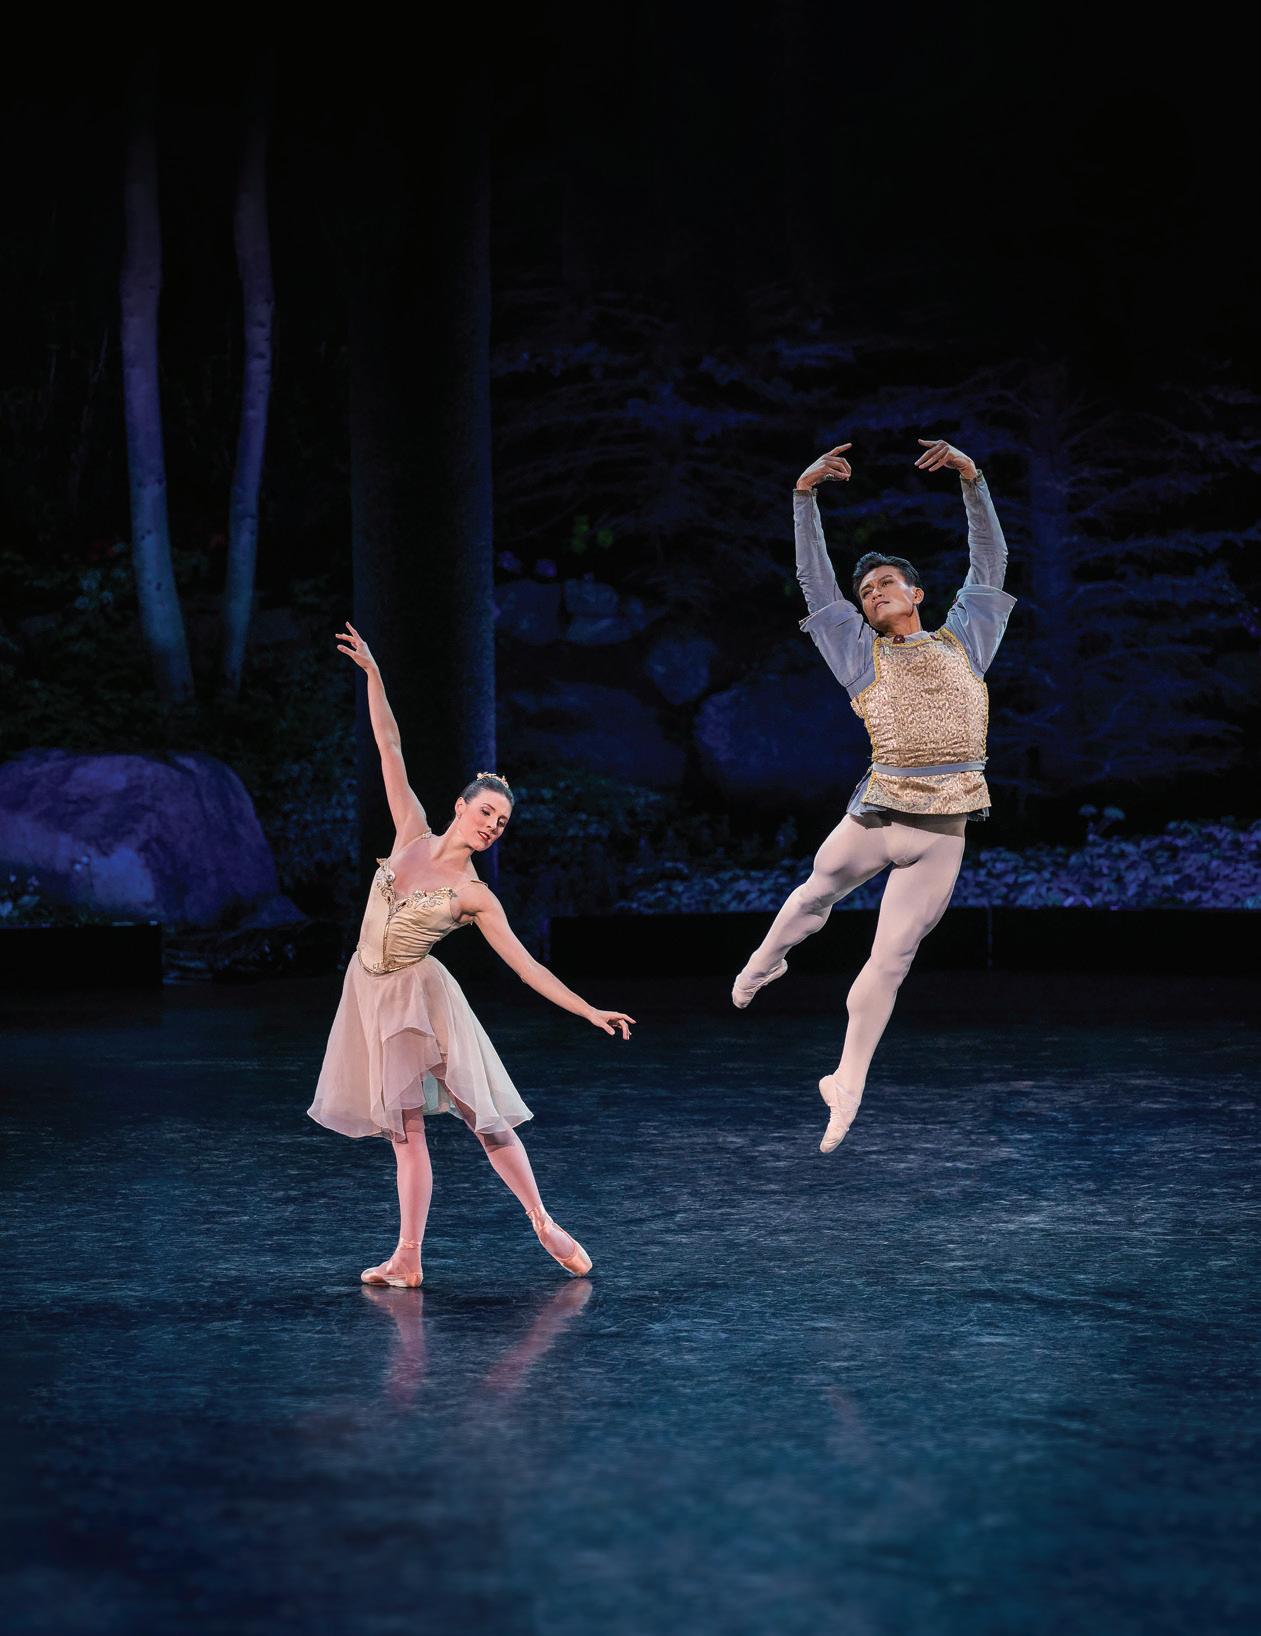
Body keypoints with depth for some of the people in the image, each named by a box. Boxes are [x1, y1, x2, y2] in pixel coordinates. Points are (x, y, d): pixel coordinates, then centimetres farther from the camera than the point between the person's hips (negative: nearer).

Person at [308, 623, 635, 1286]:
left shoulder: (475, 896, -6)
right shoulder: (413, 833, 0)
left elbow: (526, 965, -5)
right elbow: (391, 751, -1)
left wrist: (591, 1012, -11)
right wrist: (372, 674, -5)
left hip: (420, 997, -3)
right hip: (370, 994, 3)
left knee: (481, 1115, -3)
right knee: (405, 1129, 5)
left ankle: (544, 1225, 11)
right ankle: (407, 1259, 6)